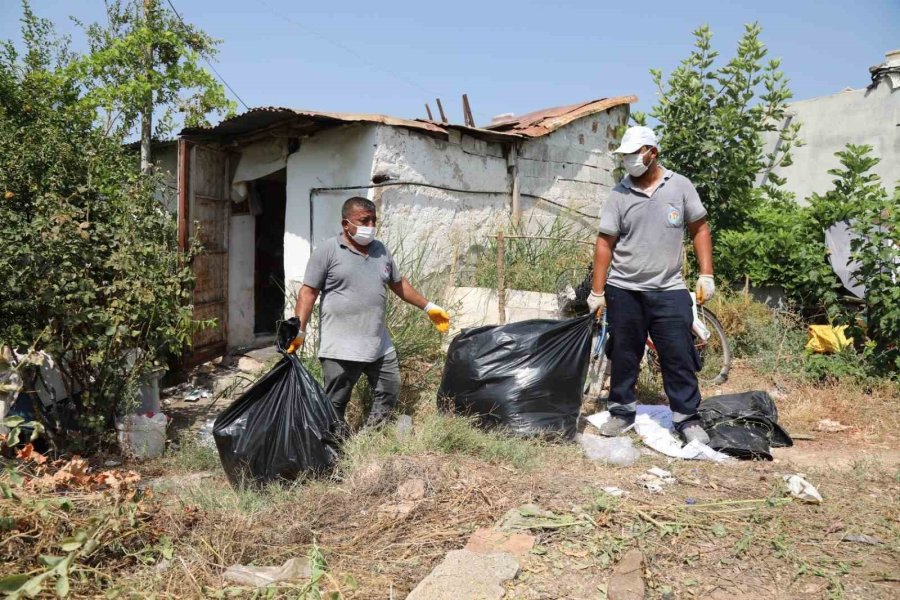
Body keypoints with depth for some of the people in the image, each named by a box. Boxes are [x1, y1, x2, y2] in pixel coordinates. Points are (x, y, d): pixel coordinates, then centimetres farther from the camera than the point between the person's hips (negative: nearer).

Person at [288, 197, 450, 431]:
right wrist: (299, 331, -15)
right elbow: (308, 292, -7)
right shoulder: (327, 250, -5)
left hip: (380, 344, 6)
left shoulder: (381, 250, 12)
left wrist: (429, 308, 22)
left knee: (389, 393, 13)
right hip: (341, 348, -6)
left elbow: (399, 284, 22)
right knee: (335, 404, 1)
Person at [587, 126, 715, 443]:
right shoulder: (619, 193, 0)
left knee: (679, 356, 0)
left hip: (669, 290, -1)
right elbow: (605, 243, 0)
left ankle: (687, 418, 12)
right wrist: (597, 291, -2)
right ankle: (622, 411, 25)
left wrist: (706, 275, -1)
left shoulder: (680, 186, 1)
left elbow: (700, 229, 7)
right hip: (623, 291, 1)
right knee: (624, 355, 10)